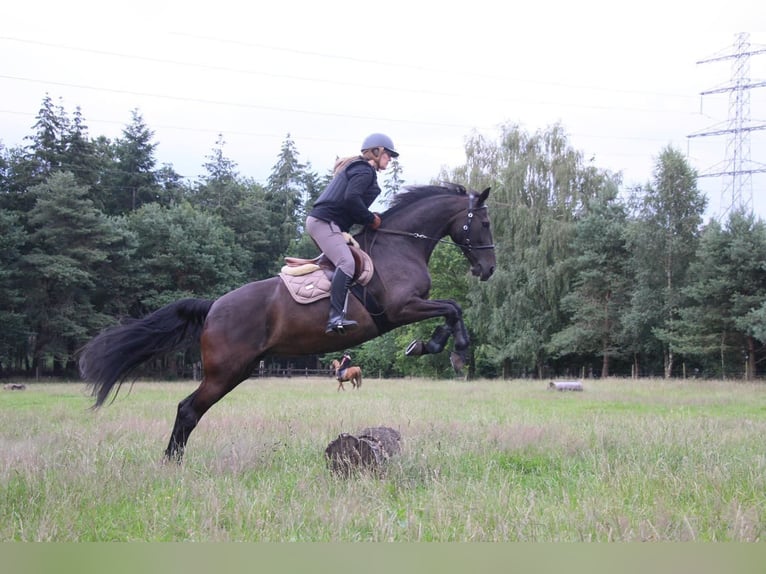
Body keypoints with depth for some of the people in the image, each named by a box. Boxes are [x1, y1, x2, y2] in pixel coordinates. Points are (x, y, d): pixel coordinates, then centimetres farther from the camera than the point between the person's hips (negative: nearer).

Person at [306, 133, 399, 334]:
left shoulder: (356, 168, 27)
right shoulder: (365, 171, -6)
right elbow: (351, 198, -21)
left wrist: (368, 219, 14)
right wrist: (371, 219, -10)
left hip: (319, 220, 11)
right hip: (325, 222, -11)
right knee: (346, 262, -27)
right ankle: (336, 317, -42)